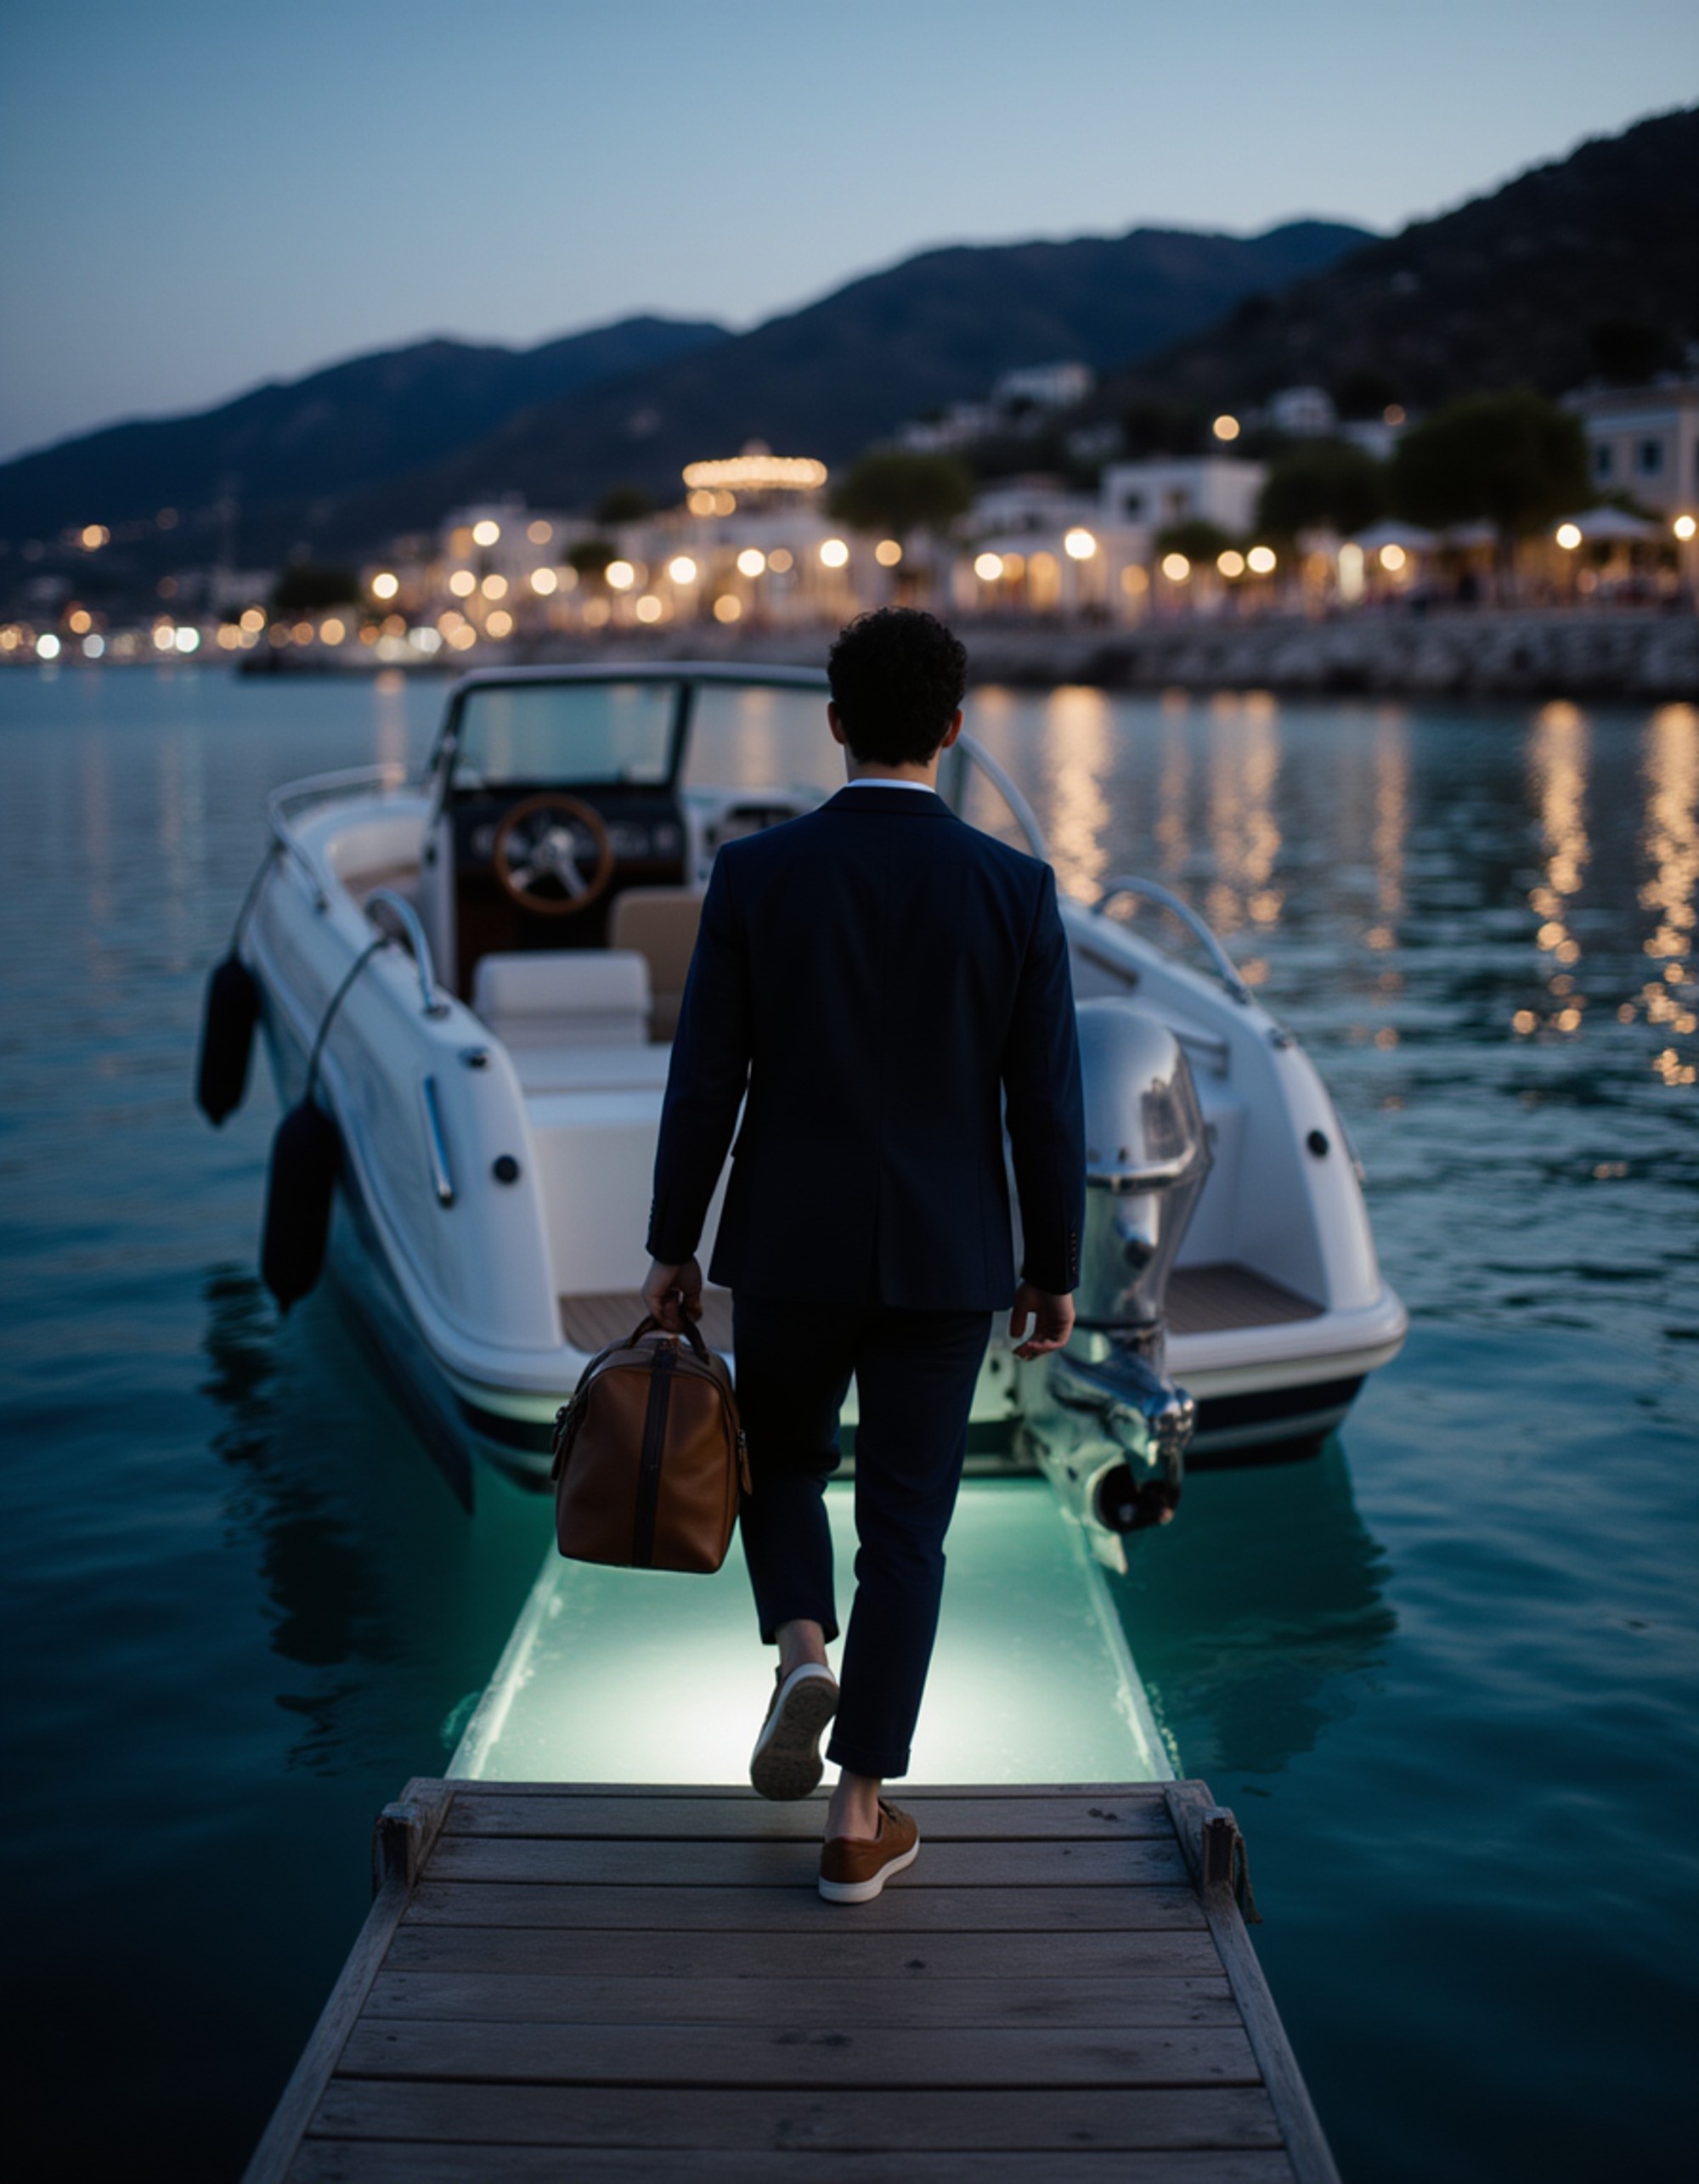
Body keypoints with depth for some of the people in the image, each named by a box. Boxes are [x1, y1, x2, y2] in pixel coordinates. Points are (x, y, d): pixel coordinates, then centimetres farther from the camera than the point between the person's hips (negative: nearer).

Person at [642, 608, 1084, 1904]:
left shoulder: (756, 874, -8)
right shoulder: (1014, 888, -8)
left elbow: (705, 1082, -7)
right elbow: (1047, 1103, -6)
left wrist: (672, 1249, 4)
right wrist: (1055, 1268, 6)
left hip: (790, 1242, 0)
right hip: (944, 1255, 0)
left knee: (781, 1457, 25)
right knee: (905, 1521, 8)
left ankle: (802, 1649, 0)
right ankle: (861, 1820, 12)